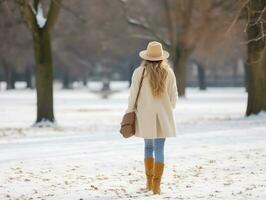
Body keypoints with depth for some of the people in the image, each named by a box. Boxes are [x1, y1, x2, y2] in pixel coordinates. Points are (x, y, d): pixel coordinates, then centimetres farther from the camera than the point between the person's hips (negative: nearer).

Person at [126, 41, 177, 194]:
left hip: (145, 116, 0)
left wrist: (130, 113, 7)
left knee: (148, 146, 19)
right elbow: (173, 96, 3)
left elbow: (133, 95, -4)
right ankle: (156, 186, -5)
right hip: (162, 116, 0)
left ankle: (149, 182, 19)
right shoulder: (168, 72, -2)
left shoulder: (139, 72, -7)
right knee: (159, 149, 1)